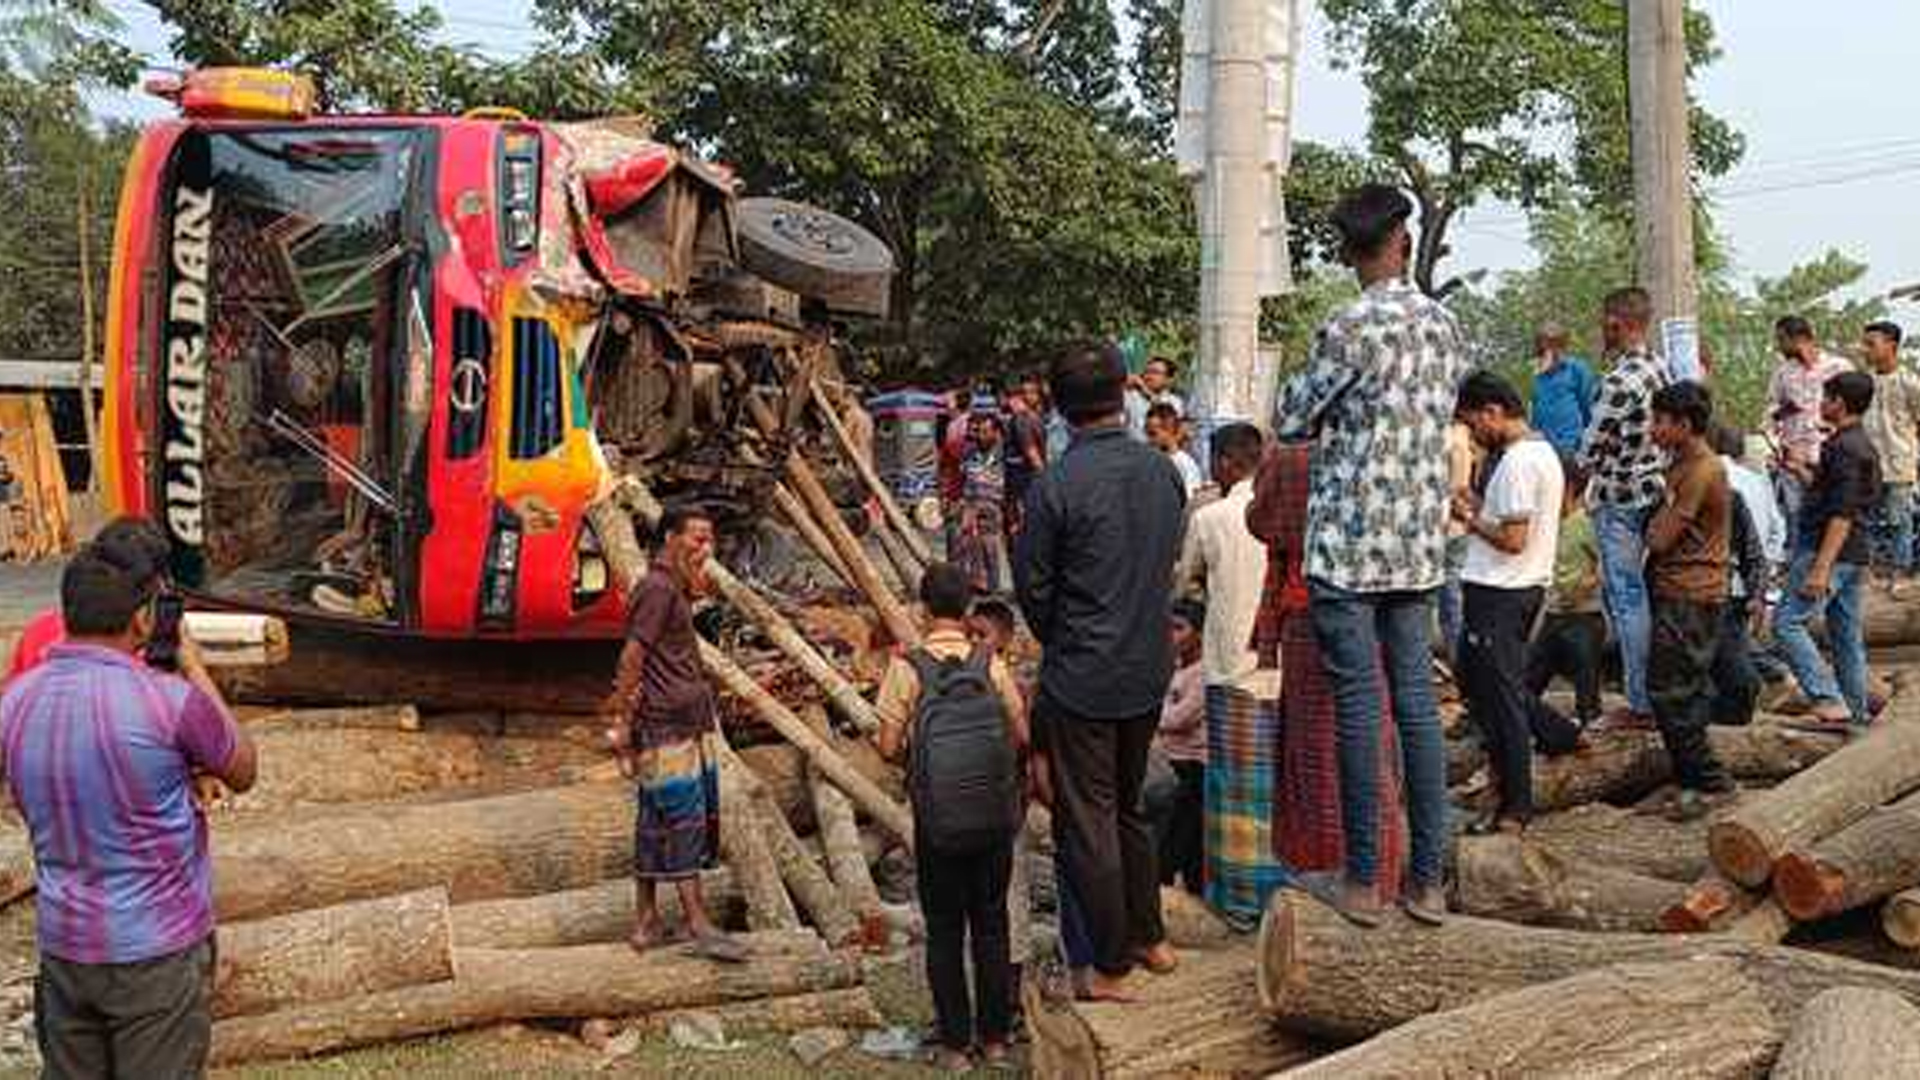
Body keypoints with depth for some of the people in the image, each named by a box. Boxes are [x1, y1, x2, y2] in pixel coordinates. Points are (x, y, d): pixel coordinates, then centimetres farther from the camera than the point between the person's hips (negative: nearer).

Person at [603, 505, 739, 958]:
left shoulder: (674, 589, 18)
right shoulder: (657, 588, -13)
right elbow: (632, 656, -17)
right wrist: (620, 721, -18)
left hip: (685, 724, 10)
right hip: (665, 725, -10)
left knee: (656, 821, 12)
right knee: (683, 818, -7)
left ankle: (646, 921, 18)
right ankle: (697, 920, -2)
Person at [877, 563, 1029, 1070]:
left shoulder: (907, 668, -12)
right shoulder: (992, 664, -7)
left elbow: (889, 746, -11)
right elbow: (1022, 733, -3)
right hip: (995, 819, 2)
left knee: (944, 933, 11)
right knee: (991, 924, 16)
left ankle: (955, 1045, 17)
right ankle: (995, 1036, 25)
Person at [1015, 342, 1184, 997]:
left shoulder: (1056, 484, -18)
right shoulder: (1163, 470, 0)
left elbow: (1032, 584, -10)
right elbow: (1170, 561, 9)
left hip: (1082, 678, -6)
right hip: (1150, 668, 6)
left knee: (1087, 820, 5)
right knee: (1129, 806, 22)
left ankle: (1113, 967, 14)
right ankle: (1149, 937, 33)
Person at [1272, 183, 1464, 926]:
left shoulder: (1352, 329, -12)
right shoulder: (1445, 327, 7)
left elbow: (1290, 423, -4)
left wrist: (1306, 384, 14)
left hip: (1349, 543, -6)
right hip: (1420, 543, 6)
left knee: (1358, 705, 0)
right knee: (1417, 699, 9)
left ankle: (1364, 879, 7)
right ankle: (1428, 879, 15)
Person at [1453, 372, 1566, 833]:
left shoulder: (1516, 462, -18)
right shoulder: (1544, 452, 14)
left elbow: (1513, 540, -22)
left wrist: (1471, 519, -9)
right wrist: (1481, 506, 12)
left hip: (1498, 592, -10)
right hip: (1527, 586, 10)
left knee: (1501, 697, -3)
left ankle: (1514, 810, 5)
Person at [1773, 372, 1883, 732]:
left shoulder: (1843, 448, -15)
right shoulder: (1864, 446, 16)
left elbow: (1843, 514, -21)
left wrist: (1820, 568, -25)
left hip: (1832, 553, -10)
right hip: (1853, 555, 10)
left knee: (1788, 623, -13)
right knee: (1847, 633, 13)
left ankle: (1830, 702, -18)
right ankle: (1856, 713, 18)